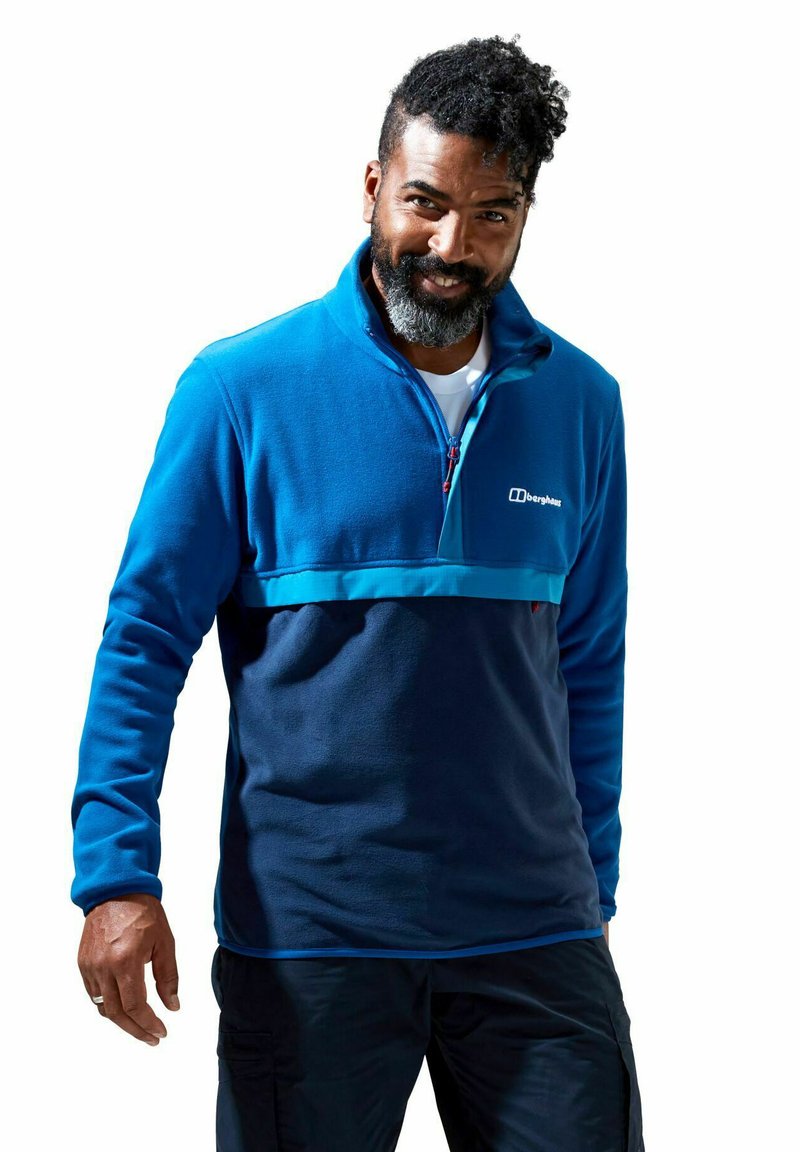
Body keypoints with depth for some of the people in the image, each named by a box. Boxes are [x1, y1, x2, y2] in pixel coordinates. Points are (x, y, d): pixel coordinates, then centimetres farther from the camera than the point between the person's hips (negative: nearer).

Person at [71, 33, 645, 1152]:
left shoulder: (579, 400, 6)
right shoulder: (242, 388, -5)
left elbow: (588, 668, 13)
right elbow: (146, 637, -3)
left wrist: (591, 898, 14)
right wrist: (115, 875, -12)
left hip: (534, 934, 3)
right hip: (307, 933, -2)